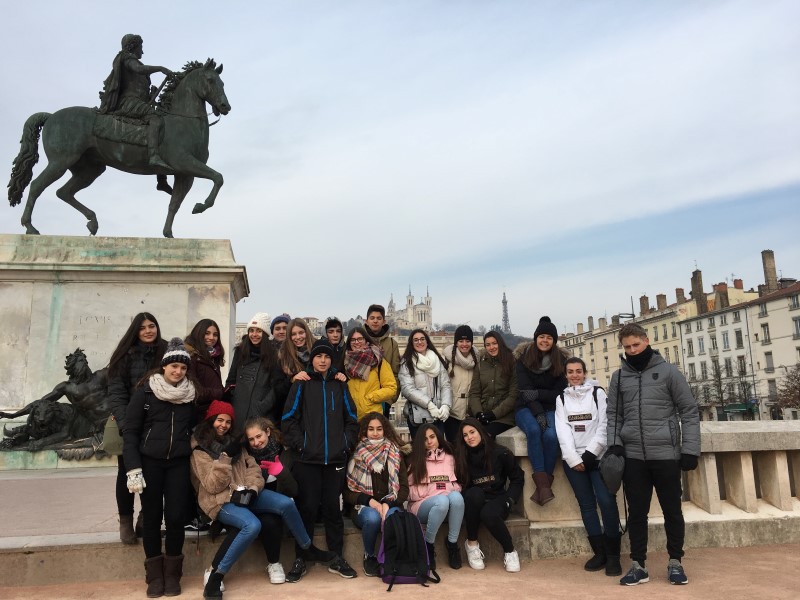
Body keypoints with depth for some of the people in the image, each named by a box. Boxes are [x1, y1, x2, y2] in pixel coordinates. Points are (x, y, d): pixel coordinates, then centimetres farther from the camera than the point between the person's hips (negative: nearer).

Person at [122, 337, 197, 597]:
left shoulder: (192, 393, 4)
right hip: (150, 462, -1)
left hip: (179, 463, 2)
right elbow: (130, 431, -5)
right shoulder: (146, 391, -5)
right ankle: (155, 576, 18)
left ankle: (172, 574, 17)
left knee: (176, 518, 0)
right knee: (152, 518, 5)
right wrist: (133, 468, -11)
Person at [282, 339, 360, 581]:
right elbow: (289, 418, -1)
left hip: (336, 459, 2)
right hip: (308, 458, -2)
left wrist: (348, 443, 3)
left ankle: (336, 558, 19)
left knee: (333, 507, 8)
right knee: (307, 507, 2)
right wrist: (299, 443, -8)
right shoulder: (302, 384, 3)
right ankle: (301, 559, 14)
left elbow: (351, 418, 13)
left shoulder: (339, 385, 12)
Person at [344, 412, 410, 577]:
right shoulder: (355, 455, 4)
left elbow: (404, 489, 3)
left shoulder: (396, 454, 8)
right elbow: (347, 491, 1)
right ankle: (369, 556, -5)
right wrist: (369, 501, -14)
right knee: (373, 517, -35)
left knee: (393, 517, -34)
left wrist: (387, 503, -15)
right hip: (362, 506, 0)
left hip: (390, 505, 1)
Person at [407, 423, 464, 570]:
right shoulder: (416, 460, 7)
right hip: (422, 505, -2)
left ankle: (452, 543, -18)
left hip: (446, 504, 2)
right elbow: (413, 492, 0)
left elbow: (457, 484, 17)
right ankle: (428, 545, -17)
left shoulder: (449, 457, 16)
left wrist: (451, 489, -6)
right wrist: (439, 493, -11)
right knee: (442, 500, -38)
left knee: (456, 496, -34)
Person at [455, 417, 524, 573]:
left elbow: (517, 479, 4)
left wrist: (509, 500, -8)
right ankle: (472, 544, -18)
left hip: (497, 500, -2)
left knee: (488, 514, -36)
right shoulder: (462, 457, 2)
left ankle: (509, 551, -9)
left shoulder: (500, 454, -4)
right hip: (474, 503, 2)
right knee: (475, 493, -34)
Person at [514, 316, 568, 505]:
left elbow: (560, 392, 0)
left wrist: (538, 393, -17)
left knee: (551, 435, -31)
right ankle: (543, 484, -32)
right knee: (534, 430, -33)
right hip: (526, 408, -1)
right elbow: (525, 390, -9)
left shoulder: (560, 360, 2)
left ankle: (543, 485, -21)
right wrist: (538, 413, -21)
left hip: (550, 408, 1)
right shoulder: (524, 358, -2)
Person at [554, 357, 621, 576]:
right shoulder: (561, 399, 12)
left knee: (606, 501, -14)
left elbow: (604, 426, -3)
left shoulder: (597, 393, 4)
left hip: (597, 456, -2)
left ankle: (613, 555, -5)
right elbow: (563, 431, 2)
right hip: (573, 459, 3)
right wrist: (574, 459, -9)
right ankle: (599, 552, 10)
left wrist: (590, 453, -11)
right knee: (586, 504, 2)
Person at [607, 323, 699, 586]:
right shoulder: (619, 377, 7)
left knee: (672, 510, 9)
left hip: (666, 453, -2)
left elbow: (689, 411, -1)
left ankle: (675, 562, 24)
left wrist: (690, 449, -6)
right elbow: (614, 415, 9)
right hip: (633, 456, 2)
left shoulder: (668, 371, -1)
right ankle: (638, 565, 17)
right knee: (637, 512, 8)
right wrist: (615, 444, -5)